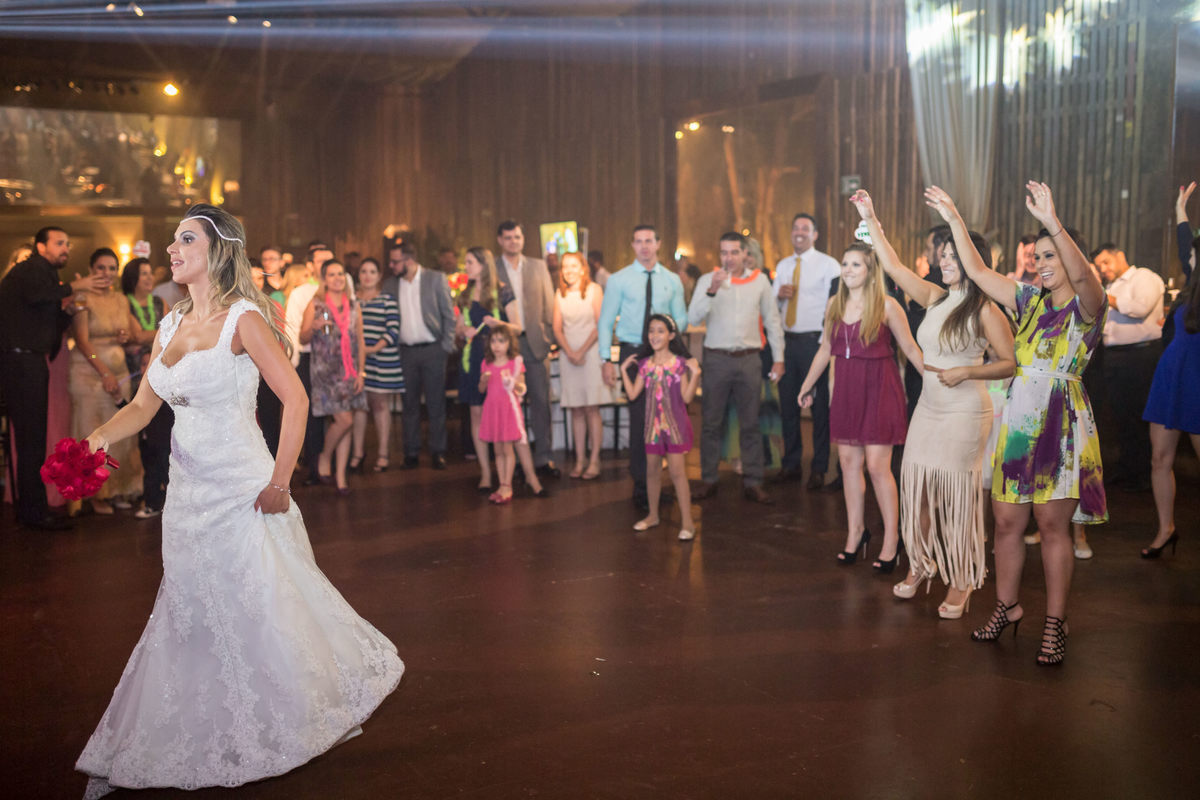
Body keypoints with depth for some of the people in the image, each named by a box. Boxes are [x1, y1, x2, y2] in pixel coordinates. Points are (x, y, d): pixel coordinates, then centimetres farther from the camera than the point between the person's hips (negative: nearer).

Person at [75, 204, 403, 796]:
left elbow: (295, 399, -16)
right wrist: (98, 438, -7)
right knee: (190, 617, 14)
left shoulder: (243, 319, -12)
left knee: (259, 609, 4)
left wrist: (279, 482, -18)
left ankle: (287, 726, 28)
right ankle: (209, 736, 32)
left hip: (241, 493, -7)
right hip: (188, 494, 7)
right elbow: (143, 405, 12)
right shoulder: (169, 326, 10)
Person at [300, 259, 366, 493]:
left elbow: (360, 342, 12)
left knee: (346, 424, 3)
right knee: (344, 420, -13)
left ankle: (341, 476, 11)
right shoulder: (315, 305, -1)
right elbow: (303, 339, -2)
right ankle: (324, 458, 13)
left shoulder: (354, 307, 10)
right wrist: (313, 327, -22)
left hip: (349, 372, 4)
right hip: (325, 371, -4)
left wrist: (361, 372, 5)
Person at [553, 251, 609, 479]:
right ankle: (580, 460, 8)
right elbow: (557, 328, 7)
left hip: (590, 352, -3)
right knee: (575, 410, 4)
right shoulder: (560, 294, 9)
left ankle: (594, 461, -1)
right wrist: (570, 352, -7)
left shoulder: (594, 290, -2)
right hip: (567, 354, 3)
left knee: (591, 409, -5)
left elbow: (600, 325, -6)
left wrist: (582, 351, -10)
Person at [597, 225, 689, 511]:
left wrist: (674, 326, -10)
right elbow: (605, 321, 1)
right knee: (639, 418, -5)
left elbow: (682, 317, 15)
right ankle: (641, 485, 4)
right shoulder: (619, 280, 2)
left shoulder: (672, 280, 10)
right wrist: (606, 359, -7)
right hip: (632, 351, -3)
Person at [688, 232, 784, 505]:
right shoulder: (707, 280, 2)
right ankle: (708, 480, 13)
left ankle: (752, 482, 10)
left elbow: (772, 321, 11)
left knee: (751, 424, 4)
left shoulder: (760, 280, 7)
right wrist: (712, 291, -23)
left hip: (749, 359, 1)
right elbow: (693, 318, -9)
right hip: (717, 358, -1)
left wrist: (778, 358, 7)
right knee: (711, 423, 3)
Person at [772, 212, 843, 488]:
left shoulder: (829, 265, -3)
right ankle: (792, 464, 23)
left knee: (820, 406, 0)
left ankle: (819, 468, 10)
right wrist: (779, 295, -5)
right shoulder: (782, 266, 15)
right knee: (788, 403, 11)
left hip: (814, 341, -6)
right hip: (786, 340, 6)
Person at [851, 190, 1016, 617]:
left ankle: (960, 583, 17)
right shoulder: (935, 298, 7)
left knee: (958, 496, 2)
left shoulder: (984, 309, -10)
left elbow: (1010, 363, -10)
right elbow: (893, 266, 8)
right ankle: (921, 563, 31)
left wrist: (966, 372, -21)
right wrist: (871, 220, 6)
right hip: (928, 408, 6)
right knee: (916, 489, 10)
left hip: (965, 412, -6)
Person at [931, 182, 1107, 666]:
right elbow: (977, 272, 12)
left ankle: (1054, 624, 11)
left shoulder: (1087, 305, -5)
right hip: (1017, 419, 5)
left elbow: (1083, 277, -28)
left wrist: (1052, 221, -39)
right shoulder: (1028, 300, 12)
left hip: (1062, 422, -5)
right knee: (1007, 521, 8)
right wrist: (955, 221, 8)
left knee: (1052, 524, -1)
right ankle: (1006, 606, 25)